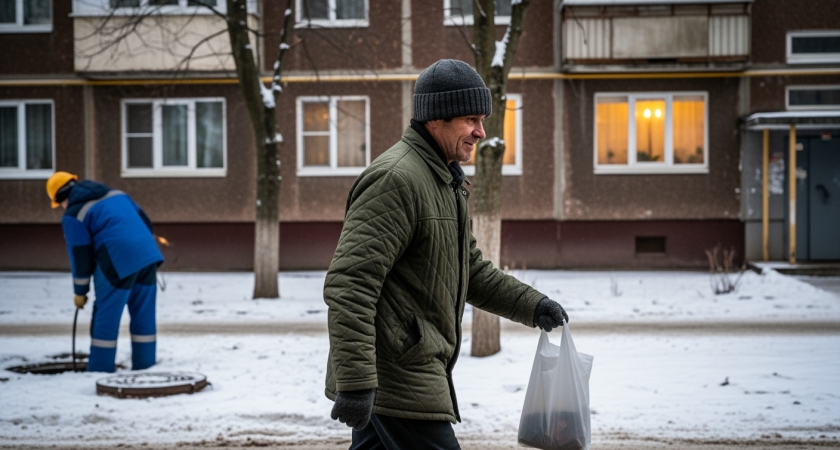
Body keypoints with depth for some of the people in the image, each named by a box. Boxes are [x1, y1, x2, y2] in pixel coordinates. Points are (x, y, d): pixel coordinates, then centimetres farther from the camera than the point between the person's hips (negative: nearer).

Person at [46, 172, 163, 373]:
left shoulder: (74, 216, 1)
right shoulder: (116, 194, 20)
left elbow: (80, 257, -1)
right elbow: (145, 222, 20)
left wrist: (80, 291, 9)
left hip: (119, 264, -6)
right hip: (147, 255, 6)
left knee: (106, 318, 3)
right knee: (144, 316, 11)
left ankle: (100, 372, 5)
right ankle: (145, 367, 15)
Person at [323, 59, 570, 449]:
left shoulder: (446, 181, 17)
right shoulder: (395, 179, -17)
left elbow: (471, 270, 27)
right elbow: (349, 286, -24)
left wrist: (532, 305, 14)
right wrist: (355, 383, -28)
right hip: (398, 382, -10)